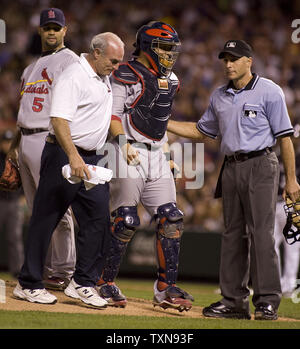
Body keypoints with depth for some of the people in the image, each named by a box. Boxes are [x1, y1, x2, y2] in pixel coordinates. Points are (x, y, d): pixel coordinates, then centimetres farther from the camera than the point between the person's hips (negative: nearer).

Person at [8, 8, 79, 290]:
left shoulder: (69, 61, -4)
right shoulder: (33, 66, 22)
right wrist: (15, 144, 23)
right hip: (27, 141, 8)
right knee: (37, 211, 9)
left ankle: (63, 271, -4)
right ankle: (45, 268, 15)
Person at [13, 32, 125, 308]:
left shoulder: (103, 78, 14)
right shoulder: (73, 77, -15)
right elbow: (59, 120, -25)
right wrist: (73, 157, -35)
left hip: (92, 158, 9)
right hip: (64, 156, -9)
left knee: (99, 218, 0)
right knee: (45, 220, -2)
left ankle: (83, 283, 5)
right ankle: (28, 285, 4)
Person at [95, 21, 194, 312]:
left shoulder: (170, 80, 17)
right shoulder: (125, 75, -6)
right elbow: (113, 114, -10)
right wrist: (124, 144, -21)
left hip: (157, 156, 7)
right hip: (130, 154, -7)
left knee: (170, 219, 0)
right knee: (126, 221, -10)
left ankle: (165, 288, 5)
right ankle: (105, 283, 2)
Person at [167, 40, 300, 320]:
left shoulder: (269, 91, -4)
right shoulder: (219, 96, 15)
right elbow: (202, 131, 25)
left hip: (260, 166, -6)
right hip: (231, 168, 6)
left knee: (261, 232, -12)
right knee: (232, 234, 7)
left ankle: (267, 301, -11)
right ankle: (234, 301, 12)